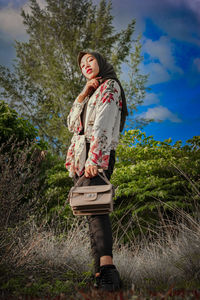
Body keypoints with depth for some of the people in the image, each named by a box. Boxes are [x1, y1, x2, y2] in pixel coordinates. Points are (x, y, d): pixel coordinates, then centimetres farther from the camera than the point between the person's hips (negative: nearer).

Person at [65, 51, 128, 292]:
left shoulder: (109, 86, 4)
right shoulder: (92, 93, 30)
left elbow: (103, 124, -12)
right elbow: (72, 124, 20)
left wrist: (94, 158, -24)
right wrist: (83, 95, 9)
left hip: (98, 154, -8)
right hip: (81, 157, 8)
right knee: (88, 207, -2)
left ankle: (107, 267, -38)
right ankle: (100, 272, -5)